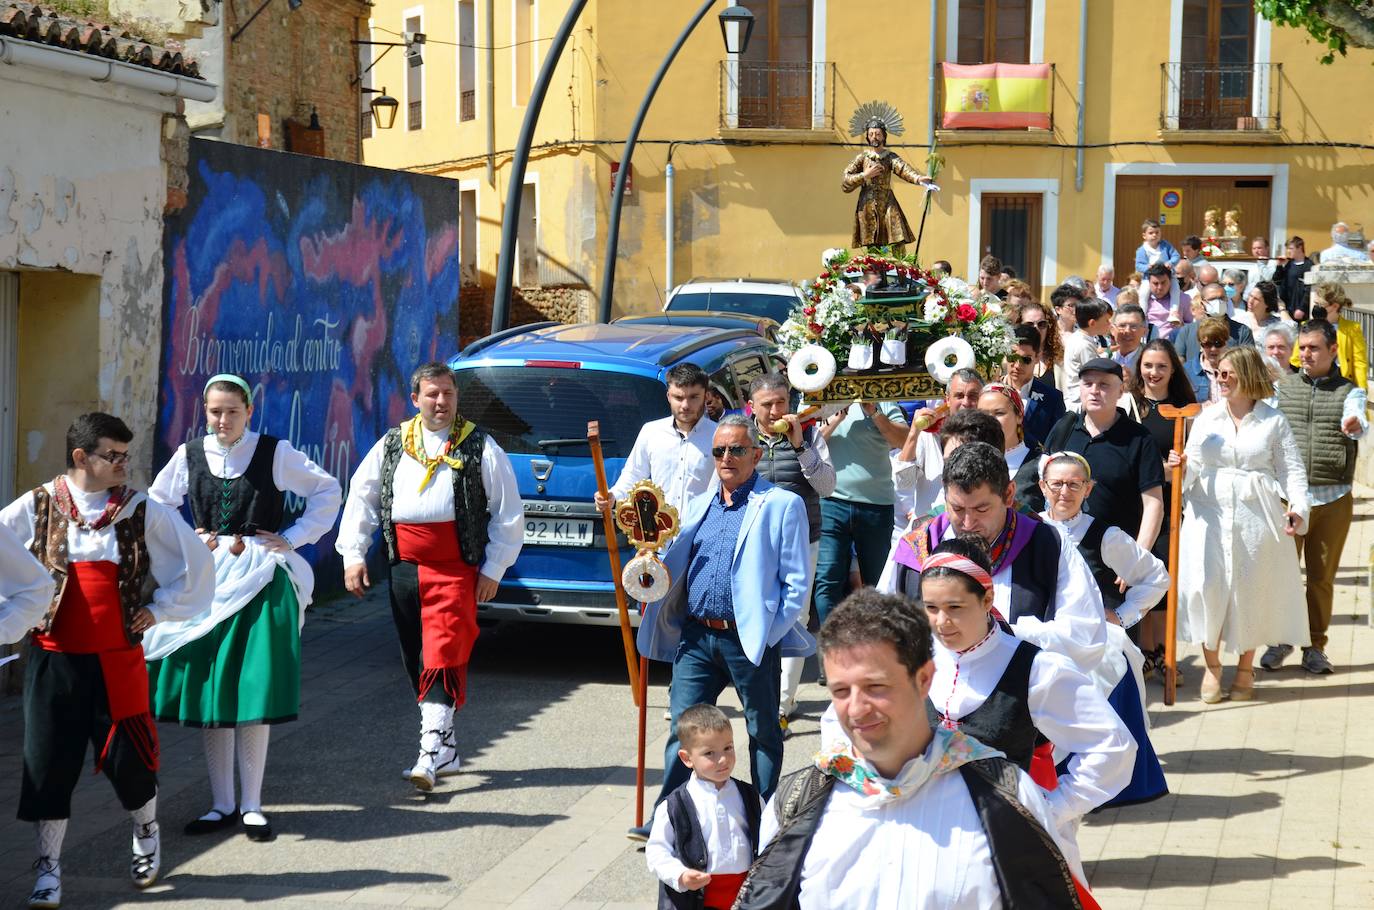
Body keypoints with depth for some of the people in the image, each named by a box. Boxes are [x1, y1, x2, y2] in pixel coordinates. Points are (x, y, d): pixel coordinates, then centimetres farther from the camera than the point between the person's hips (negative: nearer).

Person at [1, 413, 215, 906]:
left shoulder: (141, 510, -2)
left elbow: (195, 559, 5)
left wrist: (159, 608, 3)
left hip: (117, 661, 0)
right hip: (53, 661, 0)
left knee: (128, 755, 4)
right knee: (49, 762, 2)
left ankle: (147, 834, 33)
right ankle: (49, 868, 13)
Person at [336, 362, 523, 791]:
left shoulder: (479, 448, 1)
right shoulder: (392, 445, 11)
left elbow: (508, 512, 2)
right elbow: (361, 497, 16)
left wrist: (493, 569, -2)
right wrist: (353, 554, 8)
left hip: (455, 569, -5)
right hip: (404, 567, 5)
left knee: (443, 659, -14)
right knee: (416, 661, 9)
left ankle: (431, 755, -17)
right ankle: (447, 752, 20)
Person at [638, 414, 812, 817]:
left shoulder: (782, 505, -1)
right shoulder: (699, 506, 17)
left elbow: (797, 581, -5)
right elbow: (676, 568, 22)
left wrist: (769, 633, -12)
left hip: (750, 638, -5)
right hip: (695, 636, 5)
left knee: (764, 732, 8)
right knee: (682, 729, 2)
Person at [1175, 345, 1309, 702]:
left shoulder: (1273, 421, 4)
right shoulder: (1206, 417, 9)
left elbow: (1291, 469, 1)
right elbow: (1193, 468, 9)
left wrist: (1298, 505, -14)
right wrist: (1181, 465, -13)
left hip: (1256, 515, -1)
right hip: (1209, 512, 1)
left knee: (1251, 589, 5)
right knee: (1205, 585, -9)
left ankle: (1245, 667, 22)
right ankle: (1212, 666, 8)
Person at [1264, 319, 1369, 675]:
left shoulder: (1348, 391, 4)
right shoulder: (1282, 387, 8)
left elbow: (1357, 421, -17)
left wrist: (1355, 426, -40)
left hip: (1333, 499, 0)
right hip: (1287, 495, 0)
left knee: (1322, 576, 7)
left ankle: (1315, 646, 19)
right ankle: (1279, 641, 15)